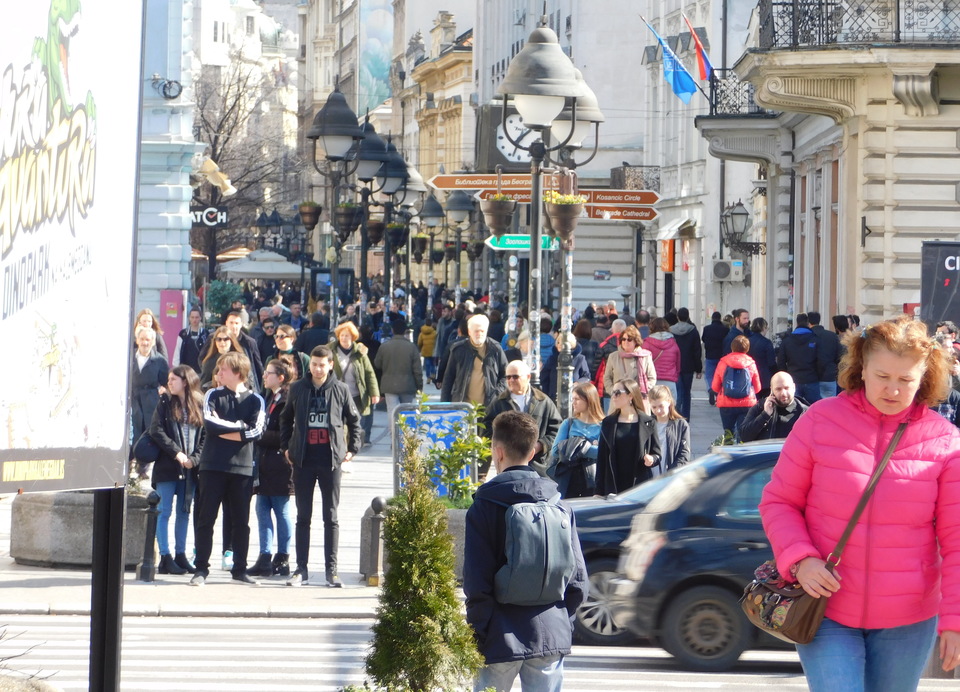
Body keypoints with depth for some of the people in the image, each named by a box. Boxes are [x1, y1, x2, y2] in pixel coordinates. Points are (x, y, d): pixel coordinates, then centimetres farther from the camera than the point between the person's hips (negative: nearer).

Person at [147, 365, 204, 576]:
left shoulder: (200, 405, 5)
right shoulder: (166, 402, 2)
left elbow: (205, 436, 3)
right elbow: (156, 430, -6)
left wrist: (194, 459, -10)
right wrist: (177, 453, -14)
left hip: (190, 469, 2)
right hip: (167, 466, -2)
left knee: (184, 512, 9)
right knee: (165, 511, -3)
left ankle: (180, 555, 16)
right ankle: (165, 558, -3)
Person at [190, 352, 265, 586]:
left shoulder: (254, 400, 5)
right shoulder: (213, 396, 6)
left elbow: (256, 432, -9)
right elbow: (209, 423, -10)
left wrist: (223, 430, -8)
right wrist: (239, 426, -8)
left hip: (242, 467, 0)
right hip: (213, 465, 0)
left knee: (241, 521, 6)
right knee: (206, 518, -2)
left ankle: (239, 569, 15)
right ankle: (201, 569, 2)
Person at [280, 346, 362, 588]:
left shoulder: (340, 390, 1)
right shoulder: (298, 389, 5)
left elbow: (354, 420, 11)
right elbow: (286, 419, 16)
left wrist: (352, 448, 5)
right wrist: (286, 446, 9)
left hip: (331, 459, -1)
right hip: (303, 460, 1)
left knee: (331, 517, 2)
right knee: (303, 516, 4)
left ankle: (331, 569, 6)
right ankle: (301, 568, 8)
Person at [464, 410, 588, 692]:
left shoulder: (485, 506, -8)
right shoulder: (560, 506, 5)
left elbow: (477, 584, -10)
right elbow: (578, 577, 7)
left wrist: (477, 634, -2)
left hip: (501, 638, -3)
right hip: (551, 635, 3)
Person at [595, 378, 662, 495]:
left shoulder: (648, 422, 3)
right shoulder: (608, 423, 9)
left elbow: (657, 453, 8)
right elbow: (601, 459, 7)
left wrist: (651, 459, -17)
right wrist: (599, 492, 2)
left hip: (640, 485, -2)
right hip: (614, 486, 2)